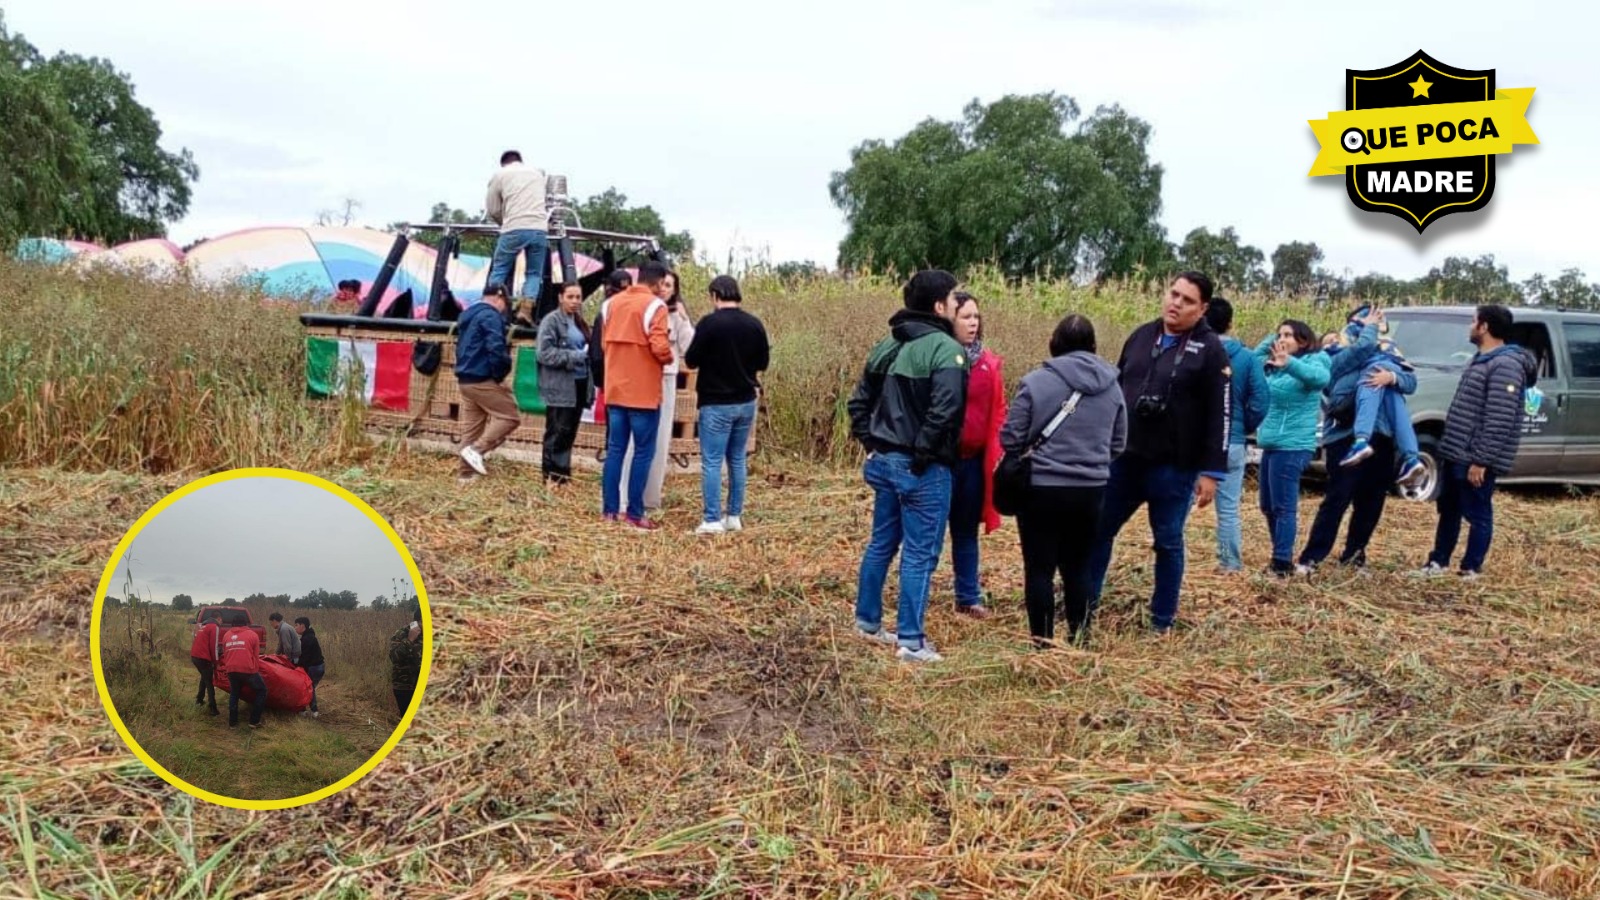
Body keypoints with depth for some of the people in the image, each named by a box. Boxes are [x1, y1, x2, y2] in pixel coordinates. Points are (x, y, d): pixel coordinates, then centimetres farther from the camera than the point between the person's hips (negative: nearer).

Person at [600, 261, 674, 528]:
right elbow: (660, 347, -20)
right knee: (643, 452, 1)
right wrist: (668, 359, 0)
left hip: (615, 389, 6)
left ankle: (609, 510, 11)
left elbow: (605, 342, 14)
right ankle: (635, 513, 2)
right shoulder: (655, 306, -11)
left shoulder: (612, 303, 10)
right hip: (644, 392, -6)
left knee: (615, 449, 11)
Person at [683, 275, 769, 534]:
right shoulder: (755, 324, 0)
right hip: (746, 402, 5)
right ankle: (734, 516, 18)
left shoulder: (710, 323, -16)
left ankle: (712, 520, -1)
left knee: (712, 462, 0)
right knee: (737, 460, 14)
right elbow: (763, 362, 11)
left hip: (716, 403, -5)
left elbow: (691, 360, -9)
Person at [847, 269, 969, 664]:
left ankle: (867, 621, 31)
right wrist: (923, 452, -17)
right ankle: (911, 642, 4)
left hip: (883, 461, 8)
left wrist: (870, 442, 12)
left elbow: (859, 400, 13)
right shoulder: (945, 348, -14)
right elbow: (944, 410, -27)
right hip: (922, 469, -8)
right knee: (919, 554, -1)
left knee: (881, 543, 20)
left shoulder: (888, 345, 12)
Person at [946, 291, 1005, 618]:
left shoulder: (988, 362, 7)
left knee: (967, 529, 16)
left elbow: (997, 410, 9)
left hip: (975, 459, 5)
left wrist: (998, 452, 2)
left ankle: (968, 597, 26)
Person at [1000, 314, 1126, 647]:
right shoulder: (1111, 386, 3)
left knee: (1040, 567, 6)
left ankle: (1042, 640, 11)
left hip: (1041, 488, -4)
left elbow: (1011, 438, -8)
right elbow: (1118, 444, 11)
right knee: (1078, 566, 17)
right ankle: (1079, 635, 24)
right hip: (1091, 490, 4)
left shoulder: (1036, 381, -11)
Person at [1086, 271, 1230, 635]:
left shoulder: (1210, 350, -7)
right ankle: (1083, 603, 25)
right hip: (1124, 458, 5)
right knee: (1098, 529, 10)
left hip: (1174, 467, -4)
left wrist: (1211, 471, -13)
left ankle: (1163, 620, 20)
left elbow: (1220, 416, -9)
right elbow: (1115, 389, 16)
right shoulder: (1141, 336, 7)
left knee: (1168, 542, 7)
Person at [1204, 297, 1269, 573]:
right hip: (1231, 443, 1)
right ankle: (1230, 563, 15)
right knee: (1228, 509, 9)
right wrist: (1244, 429, 8)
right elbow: (1259, 403, -8)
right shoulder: (1248, 358, -4)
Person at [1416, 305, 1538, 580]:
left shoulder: (1506, 366, -17)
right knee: (1448, 511, 17)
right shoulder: (1482, 360, 15)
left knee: (1478, 515, 1)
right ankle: (1438, 563, 28)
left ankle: (1471, 571, 9)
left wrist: (1481, 460, -24)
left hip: (1475, 459, -10)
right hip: (1455, 454, 10)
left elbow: (1499, 421, -23)